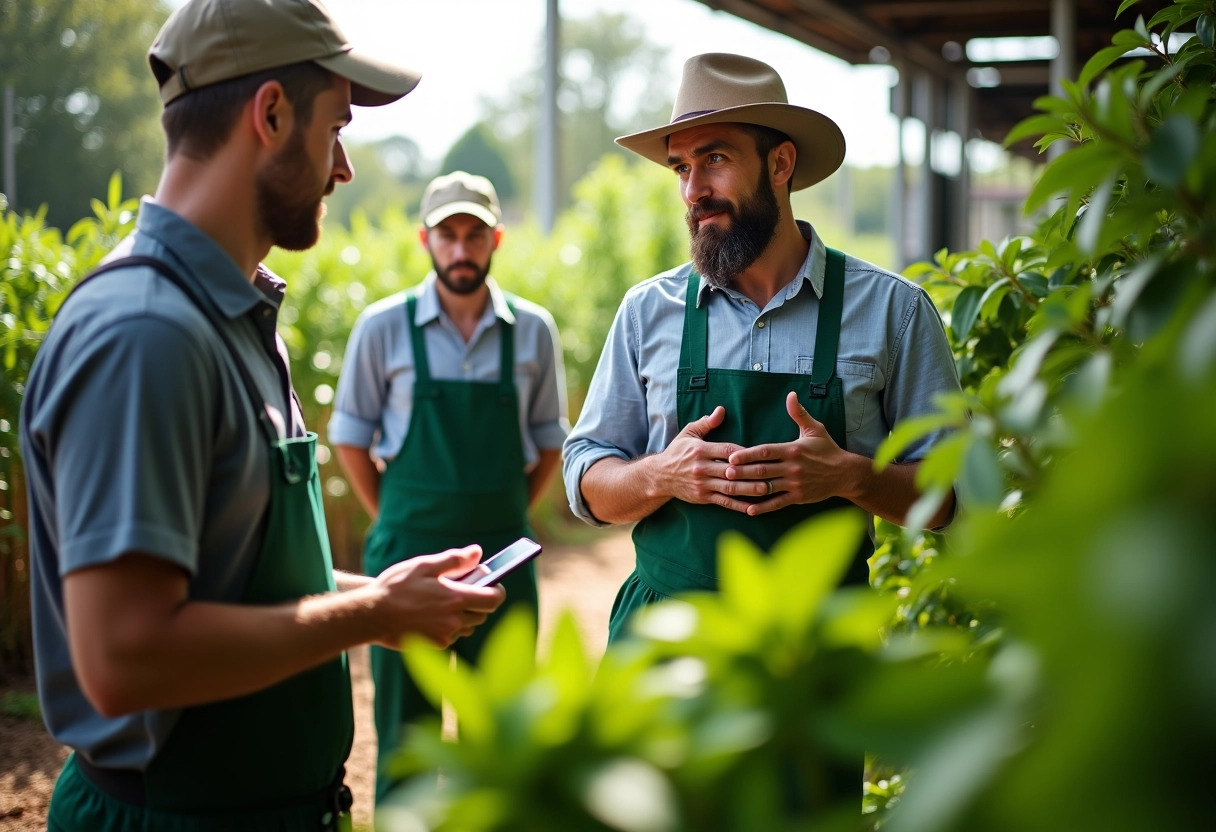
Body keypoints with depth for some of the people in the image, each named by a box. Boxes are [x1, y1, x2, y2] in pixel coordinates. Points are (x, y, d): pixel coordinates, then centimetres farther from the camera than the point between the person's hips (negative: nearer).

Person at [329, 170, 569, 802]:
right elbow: (350, 439, 6)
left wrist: (506, 519, 7)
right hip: (408, 549, -1)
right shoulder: (383, 328, -2)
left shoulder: (533, 330, 2)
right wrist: (394, 525, 5)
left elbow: (548, 442, 11)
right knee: (404, 730, 8)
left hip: (503, 553, 2)